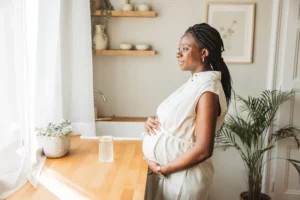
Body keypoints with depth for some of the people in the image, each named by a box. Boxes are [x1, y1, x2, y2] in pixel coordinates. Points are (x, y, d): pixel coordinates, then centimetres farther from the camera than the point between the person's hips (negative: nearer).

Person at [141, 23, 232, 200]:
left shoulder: (208, 89, -22)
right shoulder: (195, 82, 5)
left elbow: (203, 149, -26)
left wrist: (162, 169, -17)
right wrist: (154, 121, -4)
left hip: (183, 176, -8)